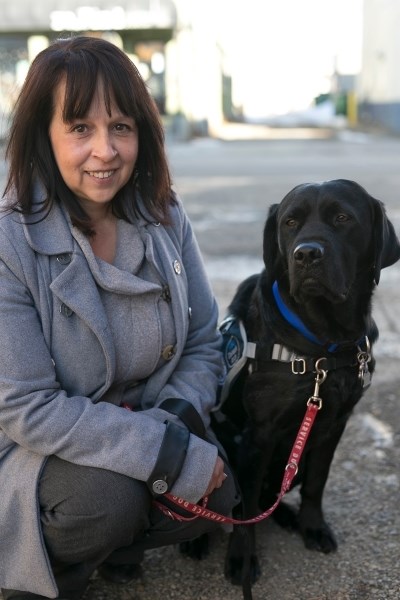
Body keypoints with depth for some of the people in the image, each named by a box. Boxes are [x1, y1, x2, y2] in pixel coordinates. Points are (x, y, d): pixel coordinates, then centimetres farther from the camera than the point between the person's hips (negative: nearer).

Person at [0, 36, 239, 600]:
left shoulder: (165, 217, -7)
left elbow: (203, 343, 1)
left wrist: (177, 419, -20)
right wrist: (172, 452, -28)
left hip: (154, 422, 5)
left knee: (214, 495, -17)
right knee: (108, 497, -31)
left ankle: (118, 543, 16)